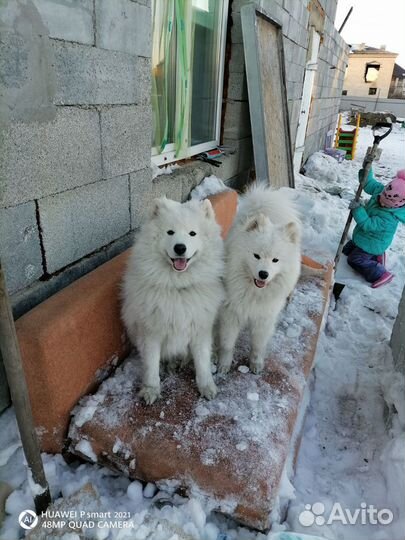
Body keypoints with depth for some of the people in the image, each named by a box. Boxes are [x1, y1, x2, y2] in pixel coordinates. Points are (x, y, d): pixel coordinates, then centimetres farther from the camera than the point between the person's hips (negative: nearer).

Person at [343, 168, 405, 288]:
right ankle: (376, 256, 25)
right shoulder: (380, 189, -17)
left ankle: (381, 275, -2)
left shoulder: (389, 217, -38)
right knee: (347, 249, 21)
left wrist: (357, 209, -43)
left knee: (355, 260, -8)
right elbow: (369, 184, 0)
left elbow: (368, 225, -40)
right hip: (362, 237, 10)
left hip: (372, 244, -9)